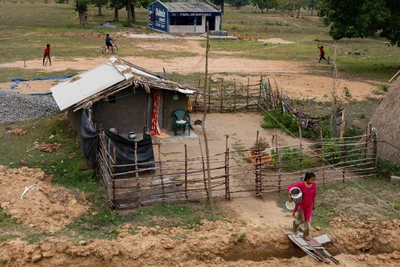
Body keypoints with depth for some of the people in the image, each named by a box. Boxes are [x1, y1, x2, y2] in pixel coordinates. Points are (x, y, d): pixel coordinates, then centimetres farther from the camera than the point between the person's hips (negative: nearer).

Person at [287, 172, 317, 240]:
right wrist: (290, 196, -36)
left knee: (307, 220, 4)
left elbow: (314, 194, 1)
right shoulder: (301, 184, -26)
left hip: (309, 205, 3)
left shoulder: (314, 185, -12)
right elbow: (290, 187, -24)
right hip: (301, 204, -3)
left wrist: (313, 204, 9)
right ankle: (295, 223, 39)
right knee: (301, 220, 6)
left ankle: (306, 235, 20)